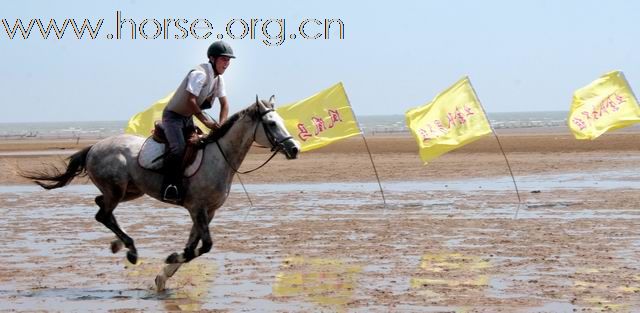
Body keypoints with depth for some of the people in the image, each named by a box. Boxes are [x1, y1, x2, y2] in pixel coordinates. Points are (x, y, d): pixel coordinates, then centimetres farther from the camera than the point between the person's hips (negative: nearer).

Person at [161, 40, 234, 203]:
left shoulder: (218, 79, 4)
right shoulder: (200, 74, -24)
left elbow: (224, 104, 8)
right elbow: (190, 101, -29)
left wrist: (221, 125, -9)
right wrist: (206, 121, -29)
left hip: (188, 118, 9)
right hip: (173, 115, -9)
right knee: (179, 148, -26)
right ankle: (169, 186, -22)